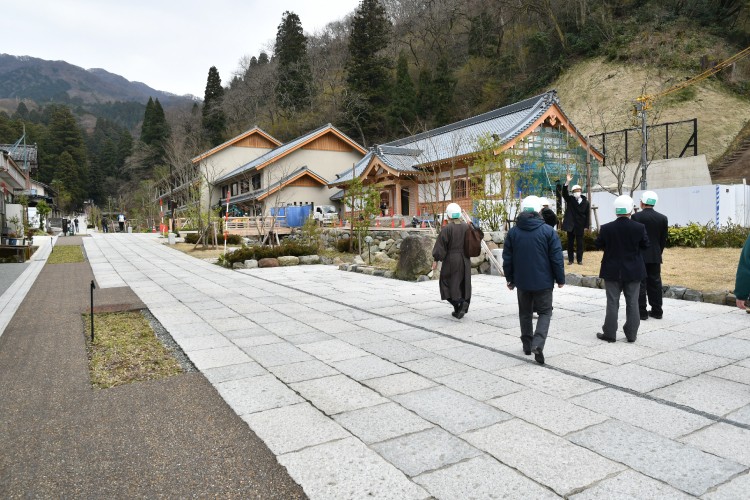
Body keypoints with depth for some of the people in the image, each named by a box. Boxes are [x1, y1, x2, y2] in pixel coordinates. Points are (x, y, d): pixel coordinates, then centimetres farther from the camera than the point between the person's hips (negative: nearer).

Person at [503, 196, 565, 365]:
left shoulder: (513, 232, -1)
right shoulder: (548, 231, -9)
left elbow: (507, 258, 3)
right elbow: (556, 258, -8)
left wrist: (510, 278, 13)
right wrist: (560, 279, 3)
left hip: (522, 281, 3)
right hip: (543, 281, -2)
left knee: (525, 313, 17)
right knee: (545, 312, 8)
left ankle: (527, 345, 23)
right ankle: (538, 344, -10)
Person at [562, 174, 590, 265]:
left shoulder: (585, 202, 2)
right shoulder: (570, 199, 2)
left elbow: (587, 215, 3)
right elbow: (564, 193, -16)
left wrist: (586, 226, -2)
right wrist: (567, 182, -27)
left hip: (580, 226, 0)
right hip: (571, 225, 0)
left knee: (580, 243, 4)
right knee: (570, 243, 6)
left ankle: (579, 259, 11)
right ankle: (570, 259, 13)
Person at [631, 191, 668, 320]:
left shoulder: (636, 217, -11)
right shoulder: (663, 218, 3)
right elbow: (664, 239, 6)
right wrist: (659, 252, 17)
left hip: (639, 256, -4)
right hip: (655, 256, 4)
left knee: (640, 283, 1)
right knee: (655, 283, 11)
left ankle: (642, 311, 3)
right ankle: (657, 311, 17)